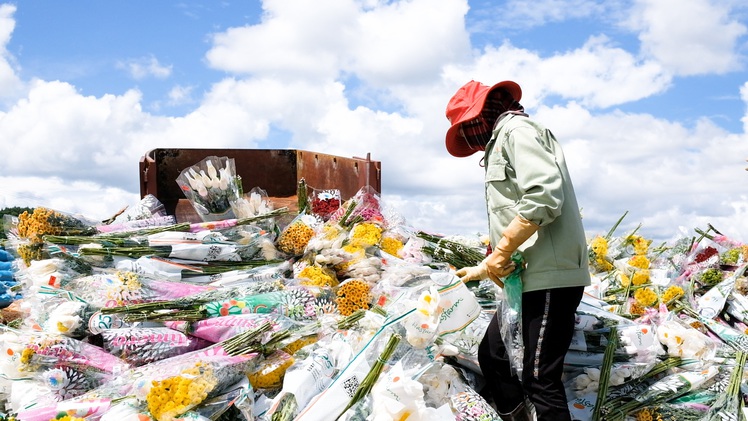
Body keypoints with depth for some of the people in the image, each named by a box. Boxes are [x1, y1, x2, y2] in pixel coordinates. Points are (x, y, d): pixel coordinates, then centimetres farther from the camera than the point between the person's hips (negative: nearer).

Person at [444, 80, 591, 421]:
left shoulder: (516, 130, -5)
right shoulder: (500, 143, 24)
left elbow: (544, 197, -21)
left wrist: (501, 252, -16)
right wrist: (483, 269, 26)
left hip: (550, 277, -11)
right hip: (529, 278, 11)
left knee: (539, 379, -9)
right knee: (491, 355, 15)